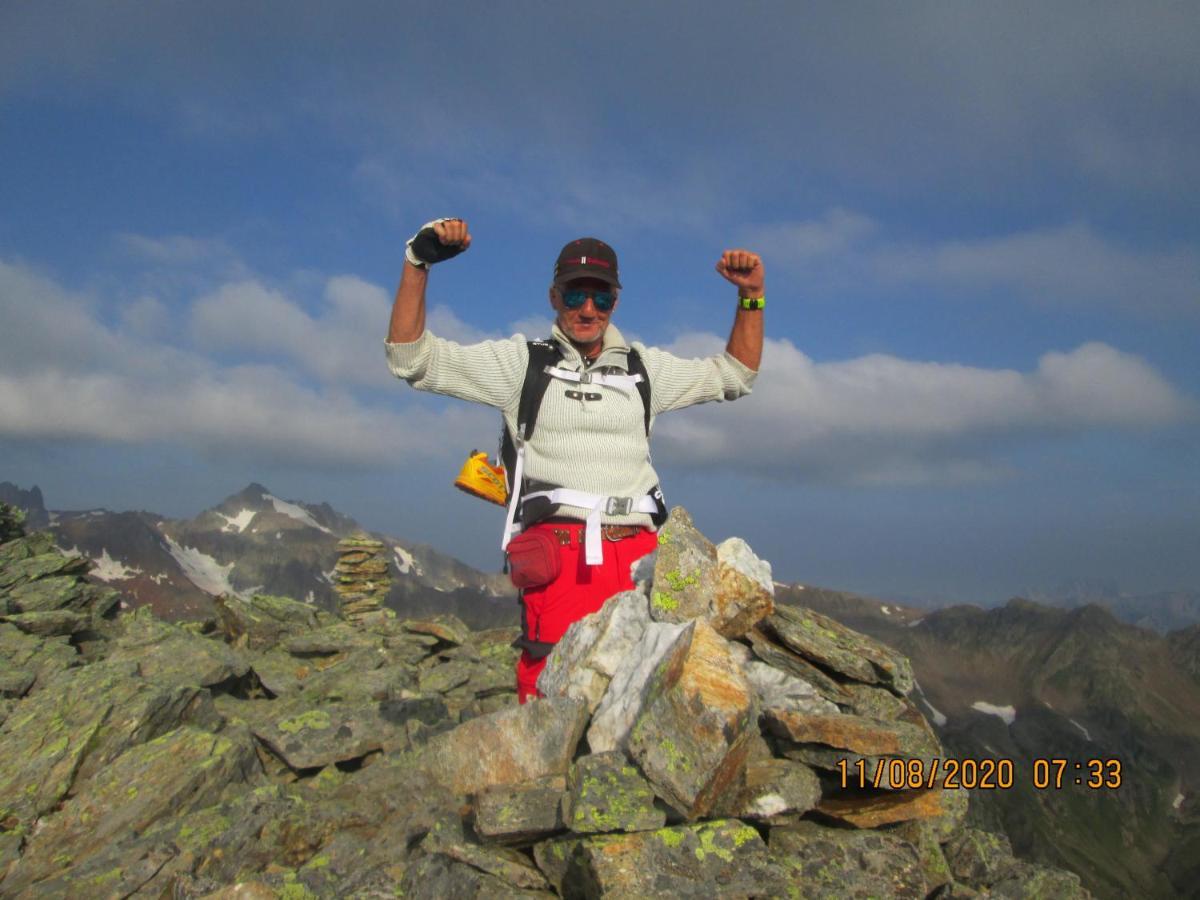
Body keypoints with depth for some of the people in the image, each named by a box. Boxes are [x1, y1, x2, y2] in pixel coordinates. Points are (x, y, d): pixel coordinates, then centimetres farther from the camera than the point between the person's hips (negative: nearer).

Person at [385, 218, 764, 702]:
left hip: (641, 555, 4)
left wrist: (751, 295, 20)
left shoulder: (643, 366, 20)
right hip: (560, 556, -3)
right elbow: (412, 357, 6)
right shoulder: (522, 361, 11)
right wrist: (417, 262, -4)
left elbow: (734, 375, 30)